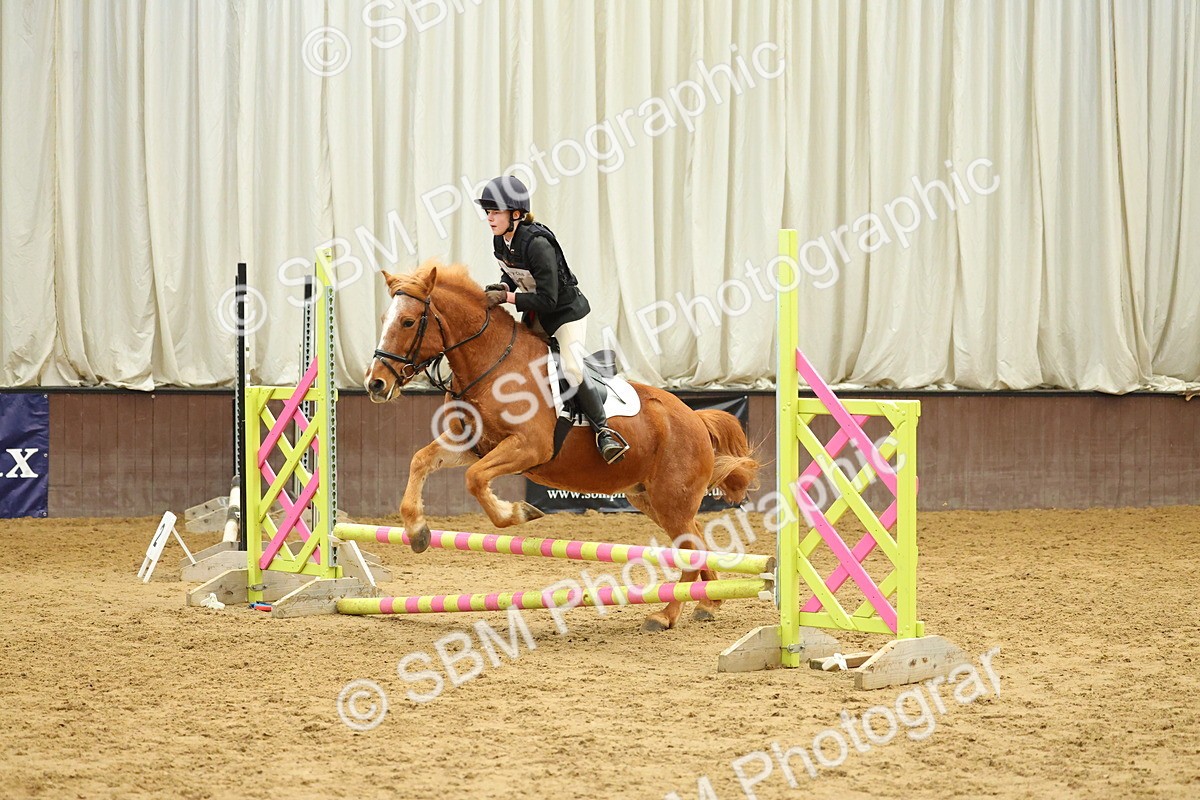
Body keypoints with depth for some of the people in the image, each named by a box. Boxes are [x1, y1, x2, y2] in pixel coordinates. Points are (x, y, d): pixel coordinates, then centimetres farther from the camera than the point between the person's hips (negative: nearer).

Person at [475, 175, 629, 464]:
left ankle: (603, 430, -11)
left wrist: (506, 297, -31)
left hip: (567, 310, -9)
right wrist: (500, 287, -10)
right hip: (536, 314, 9)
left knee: (571, 368, -23)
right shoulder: (500, 241, -7)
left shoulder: (537, 243, -33)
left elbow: (547, 299, -33)